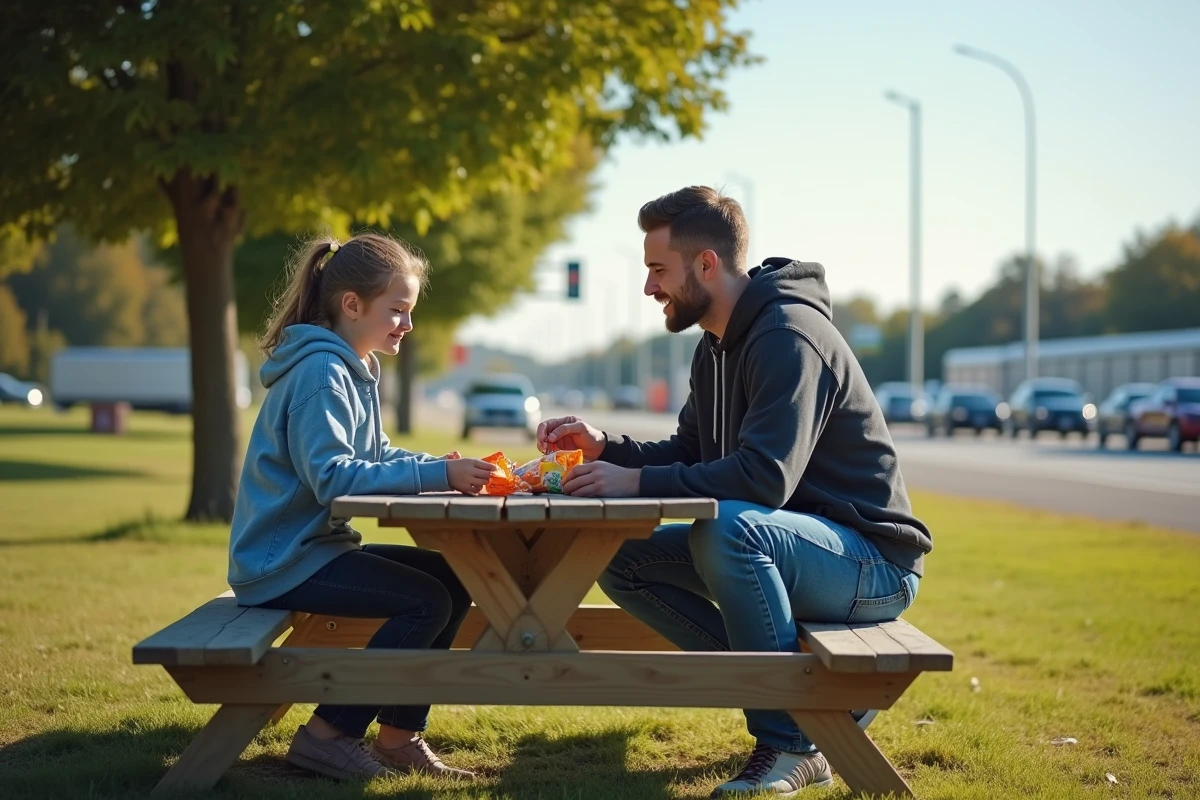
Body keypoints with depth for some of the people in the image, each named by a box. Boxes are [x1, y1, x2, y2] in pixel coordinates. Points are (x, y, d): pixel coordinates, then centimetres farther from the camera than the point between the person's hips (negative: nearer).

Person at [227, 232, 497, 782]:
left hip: (316, 546, 10)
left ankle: (399, 736, 9)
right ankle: (329, 735, -8)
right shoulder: (320, 372, -18)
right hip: (282, 560, -10)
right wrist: (437, 476, -30)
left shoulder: (355, 369, 12)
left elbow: (376, 455, 15)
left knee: (453, 580, 3)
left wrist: (443, 467, -4)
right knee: (426, 600, -18)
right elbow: (331, 477, -29)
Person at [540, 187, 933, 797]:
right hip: (786, 545, 10)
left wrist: (637, 483, -28)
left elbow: (767, 476, -31)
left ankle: (789, 742, -20)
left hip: (873, 563, -10)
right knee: (622, 559, -2)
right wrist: (604, 448, 1)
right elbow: (689, 454, 17)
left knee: (724, 528, -36)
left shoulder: (788, 335, -20)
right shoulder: (718, 346, 11)